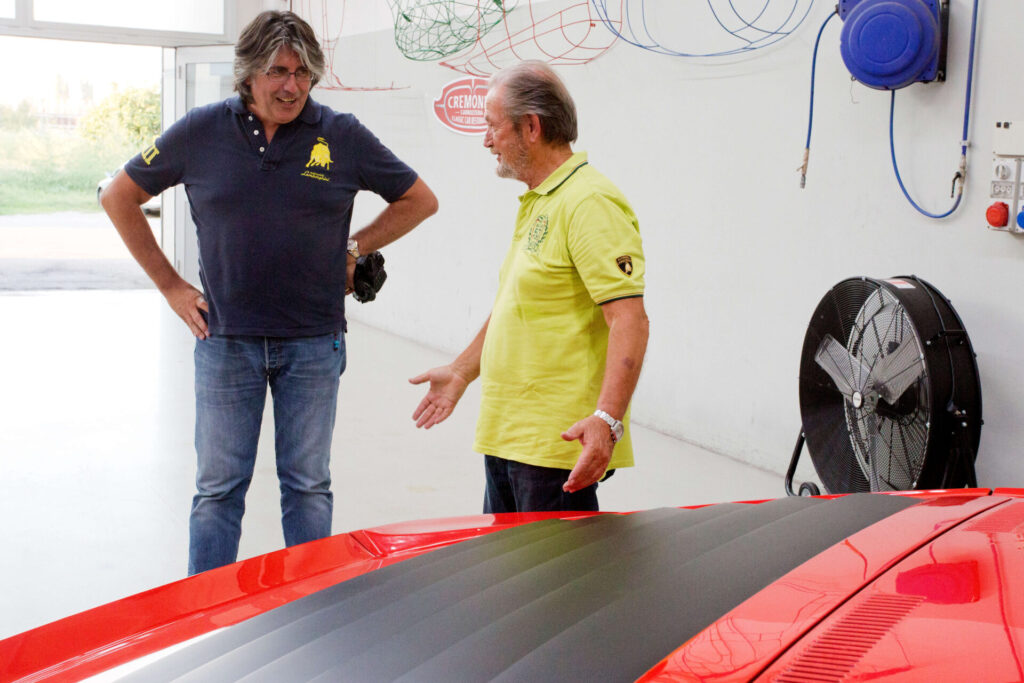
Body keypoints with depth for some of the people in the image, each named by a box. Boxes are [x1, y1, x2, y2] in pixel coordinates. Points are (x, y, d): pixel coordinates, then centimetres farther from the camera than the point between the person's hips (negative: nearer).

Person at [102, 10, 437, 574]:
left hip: (313, 343, 0)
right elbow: (119, 197, 9)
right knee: (219, 487, 6)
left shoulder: (342, 136, -2)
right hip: (225, 340, 0)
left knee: (308, 486, 9)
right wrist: (170, 286, 5)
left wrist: (354, 248, 3)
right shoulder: (201, 132, -1)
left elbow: (419, 200, 10)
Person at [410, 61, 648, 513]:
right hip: (506, 437, 10)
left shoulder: (590, 203, -17)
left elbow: (630, 321, -25)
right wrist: (461, 372, 32)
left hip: (558, 442, -10)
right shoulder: (536, 204, 16)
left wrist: (607, 419, -34)